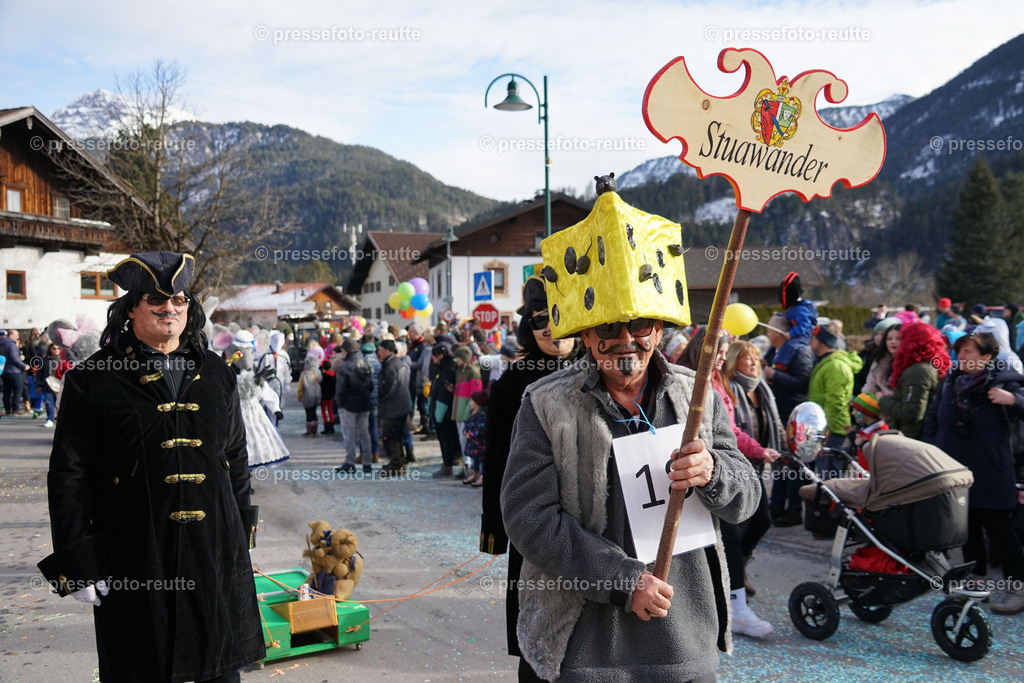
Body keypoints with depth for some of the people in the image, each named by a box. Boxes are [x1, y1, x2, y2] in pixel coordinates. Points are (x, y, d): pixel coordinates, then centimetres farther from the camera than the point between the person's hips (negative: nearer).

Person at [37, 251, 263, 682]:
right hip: (135, 560, -3)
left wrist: (241, 536, 14)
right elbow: (68, 476, -3)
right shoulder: (94, 380, -2)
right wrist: (77, 565, -7)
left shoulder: (216, 374, 9)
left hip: (216, 551, 4)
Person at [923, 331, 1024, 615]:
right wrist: (932, 445, 8)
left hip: (990, 473, -6)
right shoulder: (950, 381, 7)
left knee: (998, 527, -1)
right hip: (956, 469, 6)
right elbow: (932, 416, 17)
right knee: (967, 525, 15)